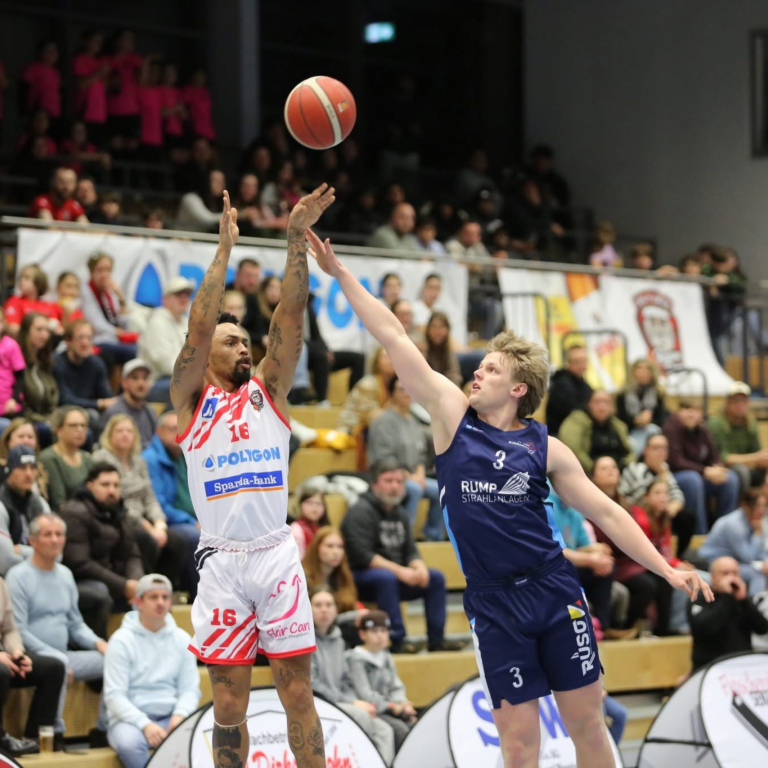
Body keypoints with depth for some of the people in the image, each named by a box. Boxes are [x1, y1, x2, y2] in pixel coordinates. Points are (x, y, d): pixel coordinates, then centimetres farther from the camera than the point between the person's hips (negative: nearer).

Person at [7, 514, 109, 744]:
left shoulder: (65, 574, 16)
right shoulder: (19, 576, -7)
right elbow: (18, 631, -14)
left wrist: (97, 642, -2)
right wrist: (57, 657, -20)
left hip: (62, 655, 7)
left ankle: (104, 731, -1)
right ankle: (55, 733, -27)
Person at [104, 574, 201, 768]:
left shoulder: (181, 639, 10)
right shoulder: (121, 640, -3)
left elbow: (190, 688, 8)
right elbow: (114, 696, -9)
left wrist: (180, 715, -14)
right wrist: (145, 725, -23)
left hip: (170, 718, 3)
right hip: (130, 718, -3)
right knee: (128, 743, -38)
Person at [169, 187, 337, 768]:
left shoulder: (269, 390, 13)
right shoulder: (190, 398, 7)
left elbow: (291, 315, 3)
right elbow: (198, 327, -7)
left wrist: (297, 236, -7)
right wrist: (225, 249, -9)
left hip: (277, 555, 2)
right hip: (222, 561, -2)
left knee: (298, 692, 1)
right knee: (229, 705, 2)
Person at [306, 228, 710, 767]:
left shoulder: (546, 448, 5)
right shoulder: (453, 415, 4)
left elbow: (605, 511, 7)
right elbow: (393, 338, 2)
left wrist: (667, 569, 0)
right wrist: (340, 272, 2)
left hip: (555, 592, 1)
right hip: (494, 603, 0)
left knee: (587, 722, 4)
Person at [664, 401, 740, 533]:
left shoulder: (702, 431, 5)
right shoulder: (672, 428, -14)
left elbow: (714, 457, 6)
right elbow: (676, 462, -20)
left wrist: (717, 468, -19)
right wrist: (705, 471, -25)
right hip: (675, 476, -6)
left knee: (731, 478, -15)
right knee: (692, 479, -38)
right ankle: (699, 532, -31)